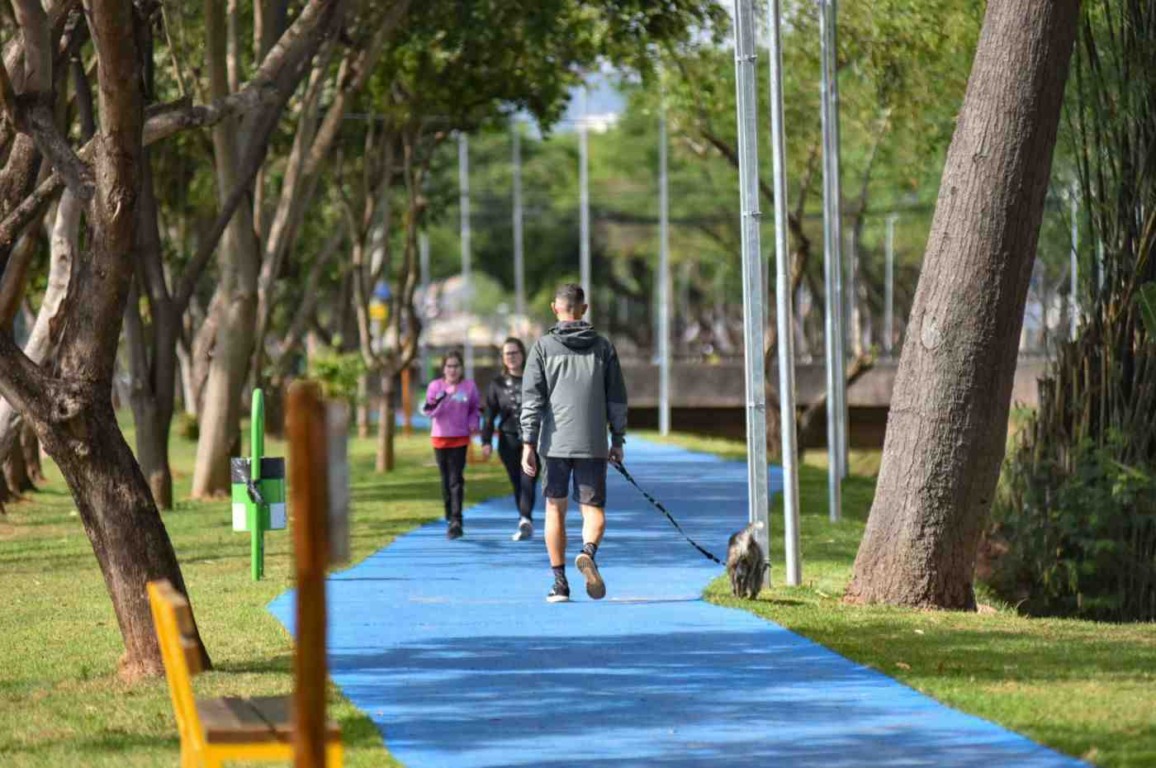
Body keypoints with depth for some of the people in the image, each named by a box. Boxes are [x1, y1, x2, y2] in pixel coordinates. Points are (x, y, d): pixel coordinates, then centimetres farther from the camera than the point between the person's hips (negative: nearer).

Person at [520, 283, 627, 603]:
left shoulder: (544, 347, 1)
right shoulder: (603, 347, 6)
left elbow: (532, 398, -4)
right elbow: (617, 399, 7)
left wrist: (528, 444, -4)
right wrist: (618, 441, 15)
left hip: (554, 443, 0)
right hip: (592, 445, 0)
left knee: (555, 509, 10)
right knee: (594, 509, 4)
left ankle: (560, 582, 8)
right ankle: (588, 552, -28)